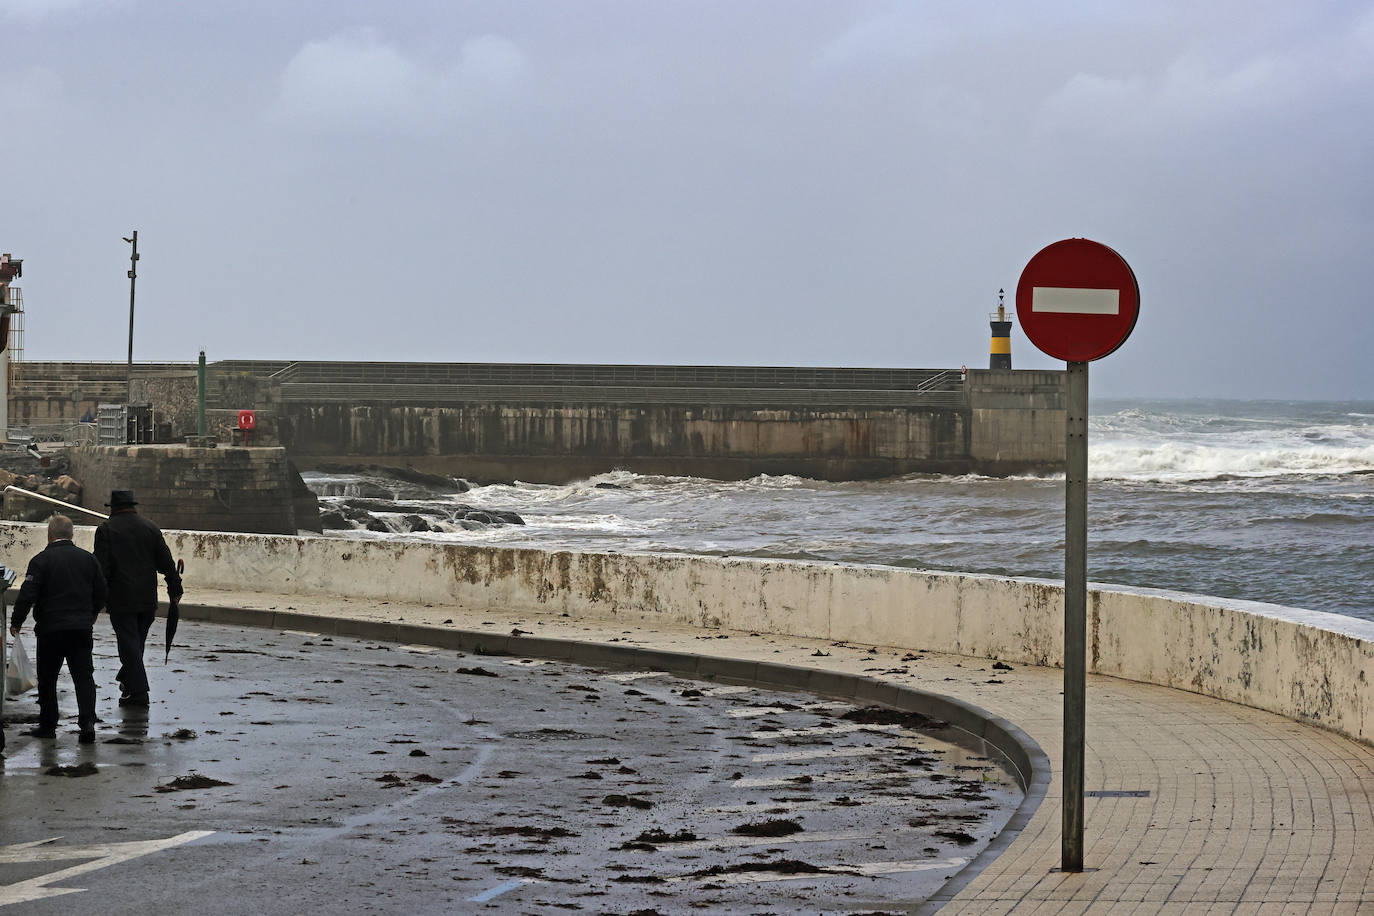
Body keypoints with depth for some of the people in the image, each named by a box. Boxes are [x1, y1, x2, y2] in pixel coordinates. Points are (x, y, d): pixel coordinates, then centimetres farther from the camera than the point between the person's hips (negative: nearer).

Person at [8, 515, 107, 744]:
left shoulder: (41, 560, -9)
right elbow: (101, 593, 13)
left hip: (51, 630, -3)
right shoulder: (88, 559, 6)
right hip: (82, 629, 3)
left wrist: (16, 622, 0)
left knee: (47, 679, 10)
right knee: (84, 676, 4)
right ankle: (87, 722, -12)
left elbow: (27, 596, -13)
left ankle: (48, 726, 14)